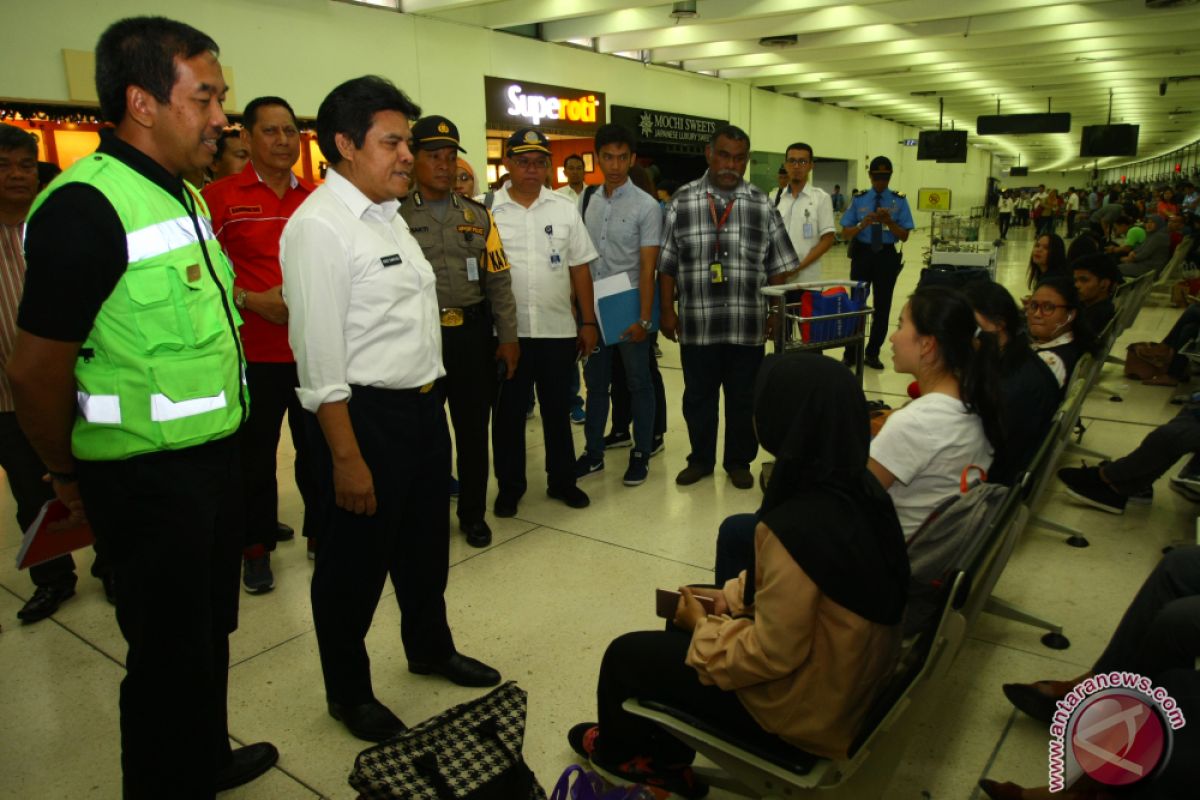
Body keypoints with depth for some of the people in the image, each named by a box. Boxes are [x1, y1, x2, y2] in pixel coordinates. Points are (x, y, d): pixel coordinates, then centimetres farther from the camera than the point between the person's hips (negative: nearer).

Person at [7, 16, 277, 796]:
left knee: (210, 629, 23)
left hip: (212, 453, 8)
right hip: (148, 476, -8)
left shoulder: (184, 197, 8)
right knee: (169, 649, 9)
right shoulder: (86, 207, -19)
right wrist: (70, 477, -3)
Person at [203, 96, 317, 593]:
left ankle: (319, 532, 30)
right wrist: (252, 300, -16)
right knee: (255, 454, 10)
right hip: (253, 352, -3)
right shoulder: (220, 197, -4)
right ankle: (257, 547, 27)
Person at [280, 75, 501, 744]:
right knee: (357, 560, 9)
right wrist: (347, 458, -21)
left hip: (423, 406, 9)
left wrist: (433, 397, 16)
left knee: (426, 543, 23)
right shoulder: (319, 226, -17)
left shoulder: (388, 214, 11)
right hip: (366, 414, -9)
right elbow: (321, 357, -21)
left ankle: (431, 647, 46)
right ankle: (349, 693, 32)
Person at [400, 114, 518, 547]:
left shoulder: (478, 215, 9)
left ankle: (473, 513, 28)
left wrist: (508, 336, 3)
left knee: (474, 427, 12)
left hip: (474, 333, 3)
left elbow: (498, 279, 9)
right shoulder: (395, 216, -1)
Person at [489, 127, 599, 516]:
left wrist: (588, 322, 5)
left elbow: (580, 268, 8)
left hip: (558, 330, 2)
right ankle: (509, 487, 24)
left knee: (557, 410, 13)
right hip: (506, 332, -2)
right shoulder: (487, 210, -1)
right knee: (509, 413, 9)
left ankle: (562, 480, 28)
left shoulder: (565, 209, 7)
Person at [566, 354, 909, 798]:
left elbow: (771, 655, -26)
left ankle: (617, 748, 43)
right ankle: (663, 761, 35)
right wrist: (735, 594, 6)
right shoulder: (863, 492, -7)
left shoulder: (795, 526, -35)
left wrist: (702, 626, -10)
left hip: (802, 707, -8)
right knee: (689, 610, 23)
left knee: (625, 655, 9)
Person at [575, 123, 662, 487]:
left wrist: (644, 318, -16)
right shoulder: (586, 199, 6)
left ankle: (641, 454, 22)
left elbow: (648, 267, -11)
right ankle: (593, 453, 27)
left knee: (638, 383, 8)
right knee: (596, 382, 14)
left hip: (628, 308, -4)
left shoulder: (646, 206, -7)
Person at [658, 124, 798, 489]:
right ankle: (700, 459, 30)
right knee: (698, 396, 12)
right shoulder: (682, 201, 1)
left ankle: (739, 461, 29)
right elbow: (667, 264, 3)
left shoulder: (762, 204, 4)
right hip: (697, 324, 0)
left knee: (744, 398, 11)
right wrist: (667, 311, 1)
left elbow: (779, 266, 7)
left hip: (748, 325, 1)